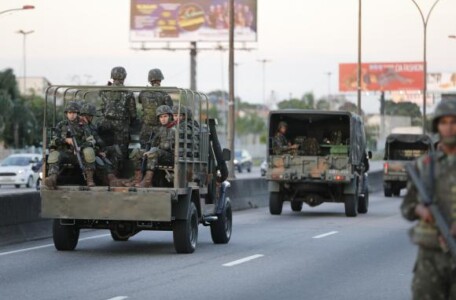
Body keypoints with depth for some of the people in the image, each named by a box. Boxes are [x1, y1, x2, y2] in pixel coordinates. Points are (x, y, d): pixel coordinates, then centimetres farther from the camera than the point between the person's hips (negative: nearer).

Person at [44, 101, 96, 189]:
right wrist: (66, 140, -14)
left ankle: (90, 179, -27)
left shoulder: (82, 126, 11)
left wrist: (81, 146, -20)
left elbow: (91, 141, 0)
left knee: (89, 151, -31)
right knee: (54, 155, -31)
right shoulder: (61, 125, 13)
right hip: (64, 153, 0)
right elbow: (54, 140, 4)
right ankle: (52, 178, -54)